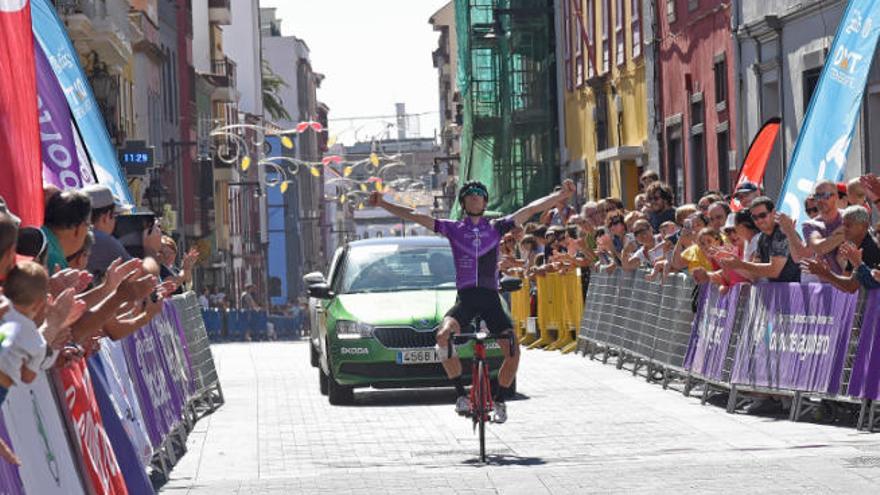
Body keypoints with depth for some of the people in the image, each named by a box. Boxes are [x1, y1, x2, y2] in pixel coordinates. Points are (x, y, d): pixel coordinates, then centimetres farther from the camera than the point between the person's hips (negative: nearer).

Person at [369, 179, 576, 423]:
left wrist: (561, 195, -6)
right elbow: (415, 216, 5)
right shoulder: (453, 228, 9)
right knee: (443, 336, -29)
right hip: (465, 298, -1)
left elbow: (531, 210, 3)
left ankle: (500, 401, 9)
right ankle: (461, 395, -17)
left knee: (513, 351, -13)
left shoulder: (496, 227, 10)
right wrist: (382, 204, -3)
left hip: (491, 298, 1)